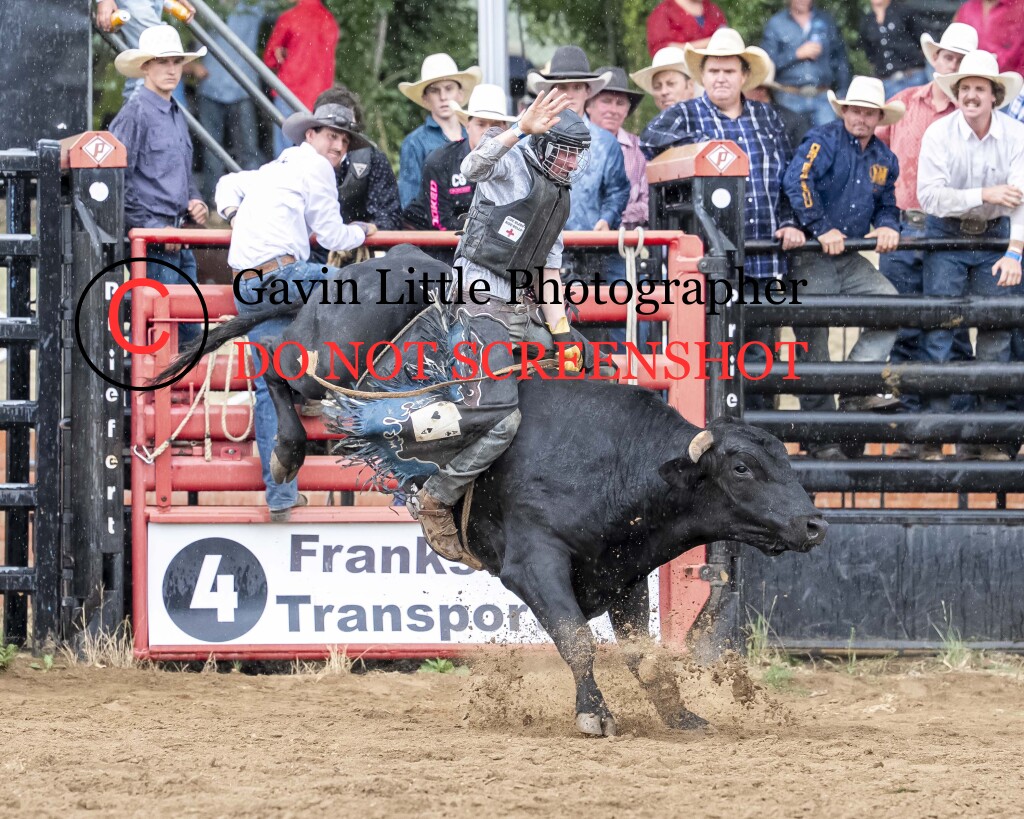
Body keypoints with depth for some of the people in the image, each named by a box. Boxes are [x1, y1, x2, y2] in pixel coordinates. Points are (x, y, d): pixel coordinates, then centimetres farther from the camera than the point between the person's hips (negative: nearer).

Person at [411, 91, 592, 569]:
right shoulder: (512, 166, -6)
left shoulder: (559, 197, 19)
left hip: (522, 310, 9)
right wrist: (522, 131, -45)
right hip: (483, 305, -9)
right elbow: (473, 166, -30)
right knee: (503, 419, -19)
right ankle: (436, 501, -7)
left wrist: (561, 331, 10)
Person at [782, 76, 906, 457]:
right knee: (813, 346, -2)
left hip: (850, 261, 6)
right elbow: (796, 180, -23)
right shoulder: (824, 140, -8)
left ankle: (857, 390, -16)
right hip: (810, 259, -6)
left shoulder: (884, 159, 13)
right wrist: (822, 229, -26)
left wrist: (887, 226, 0)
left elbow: (886, 205, 24)